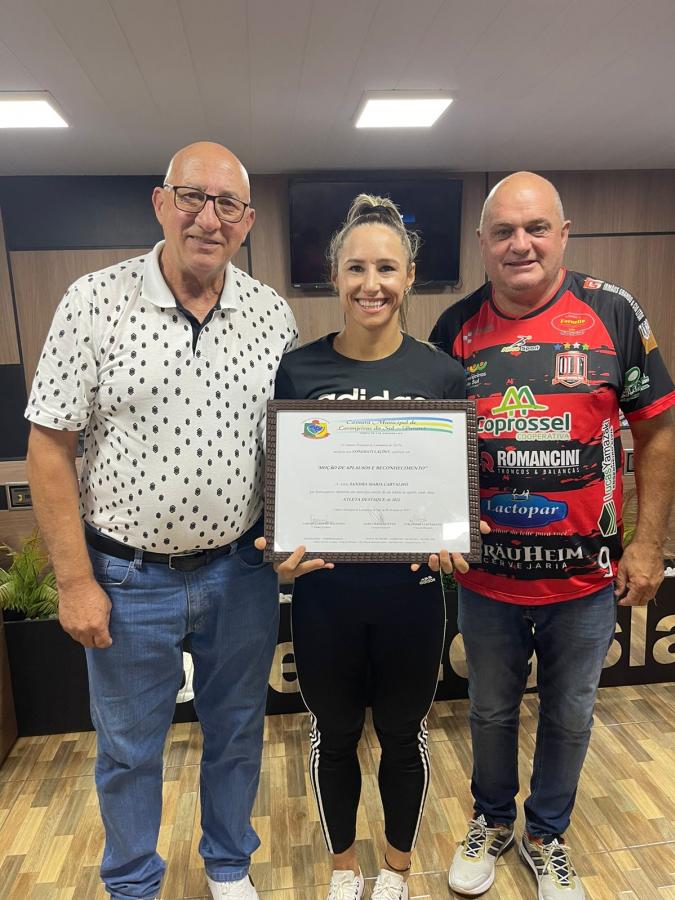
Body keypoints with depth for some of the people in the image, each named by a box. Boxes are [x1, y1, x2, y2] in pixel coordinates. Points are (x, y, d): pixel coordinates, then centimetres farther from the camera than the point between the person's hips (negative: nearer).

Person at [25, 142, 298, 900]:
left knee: (236, 730, 21)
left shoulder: (273, 314, -2)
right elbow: (50, 447, -8)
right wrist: (75, 580, -9)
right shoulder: (95, 302, -10)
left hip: (241, 572, 3)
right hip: (127, 578, -2)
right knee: (128, 748, 18)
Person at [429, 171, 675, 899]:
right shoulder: (455, 328, -4)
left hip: (585, 574, 0)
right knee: (491, 710, 21)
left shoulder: (613, 313, -7)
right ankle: (492, 820, 49)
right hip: (486, 574, 1)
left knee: (568, 716, 19)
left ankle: (547, 833, 46)